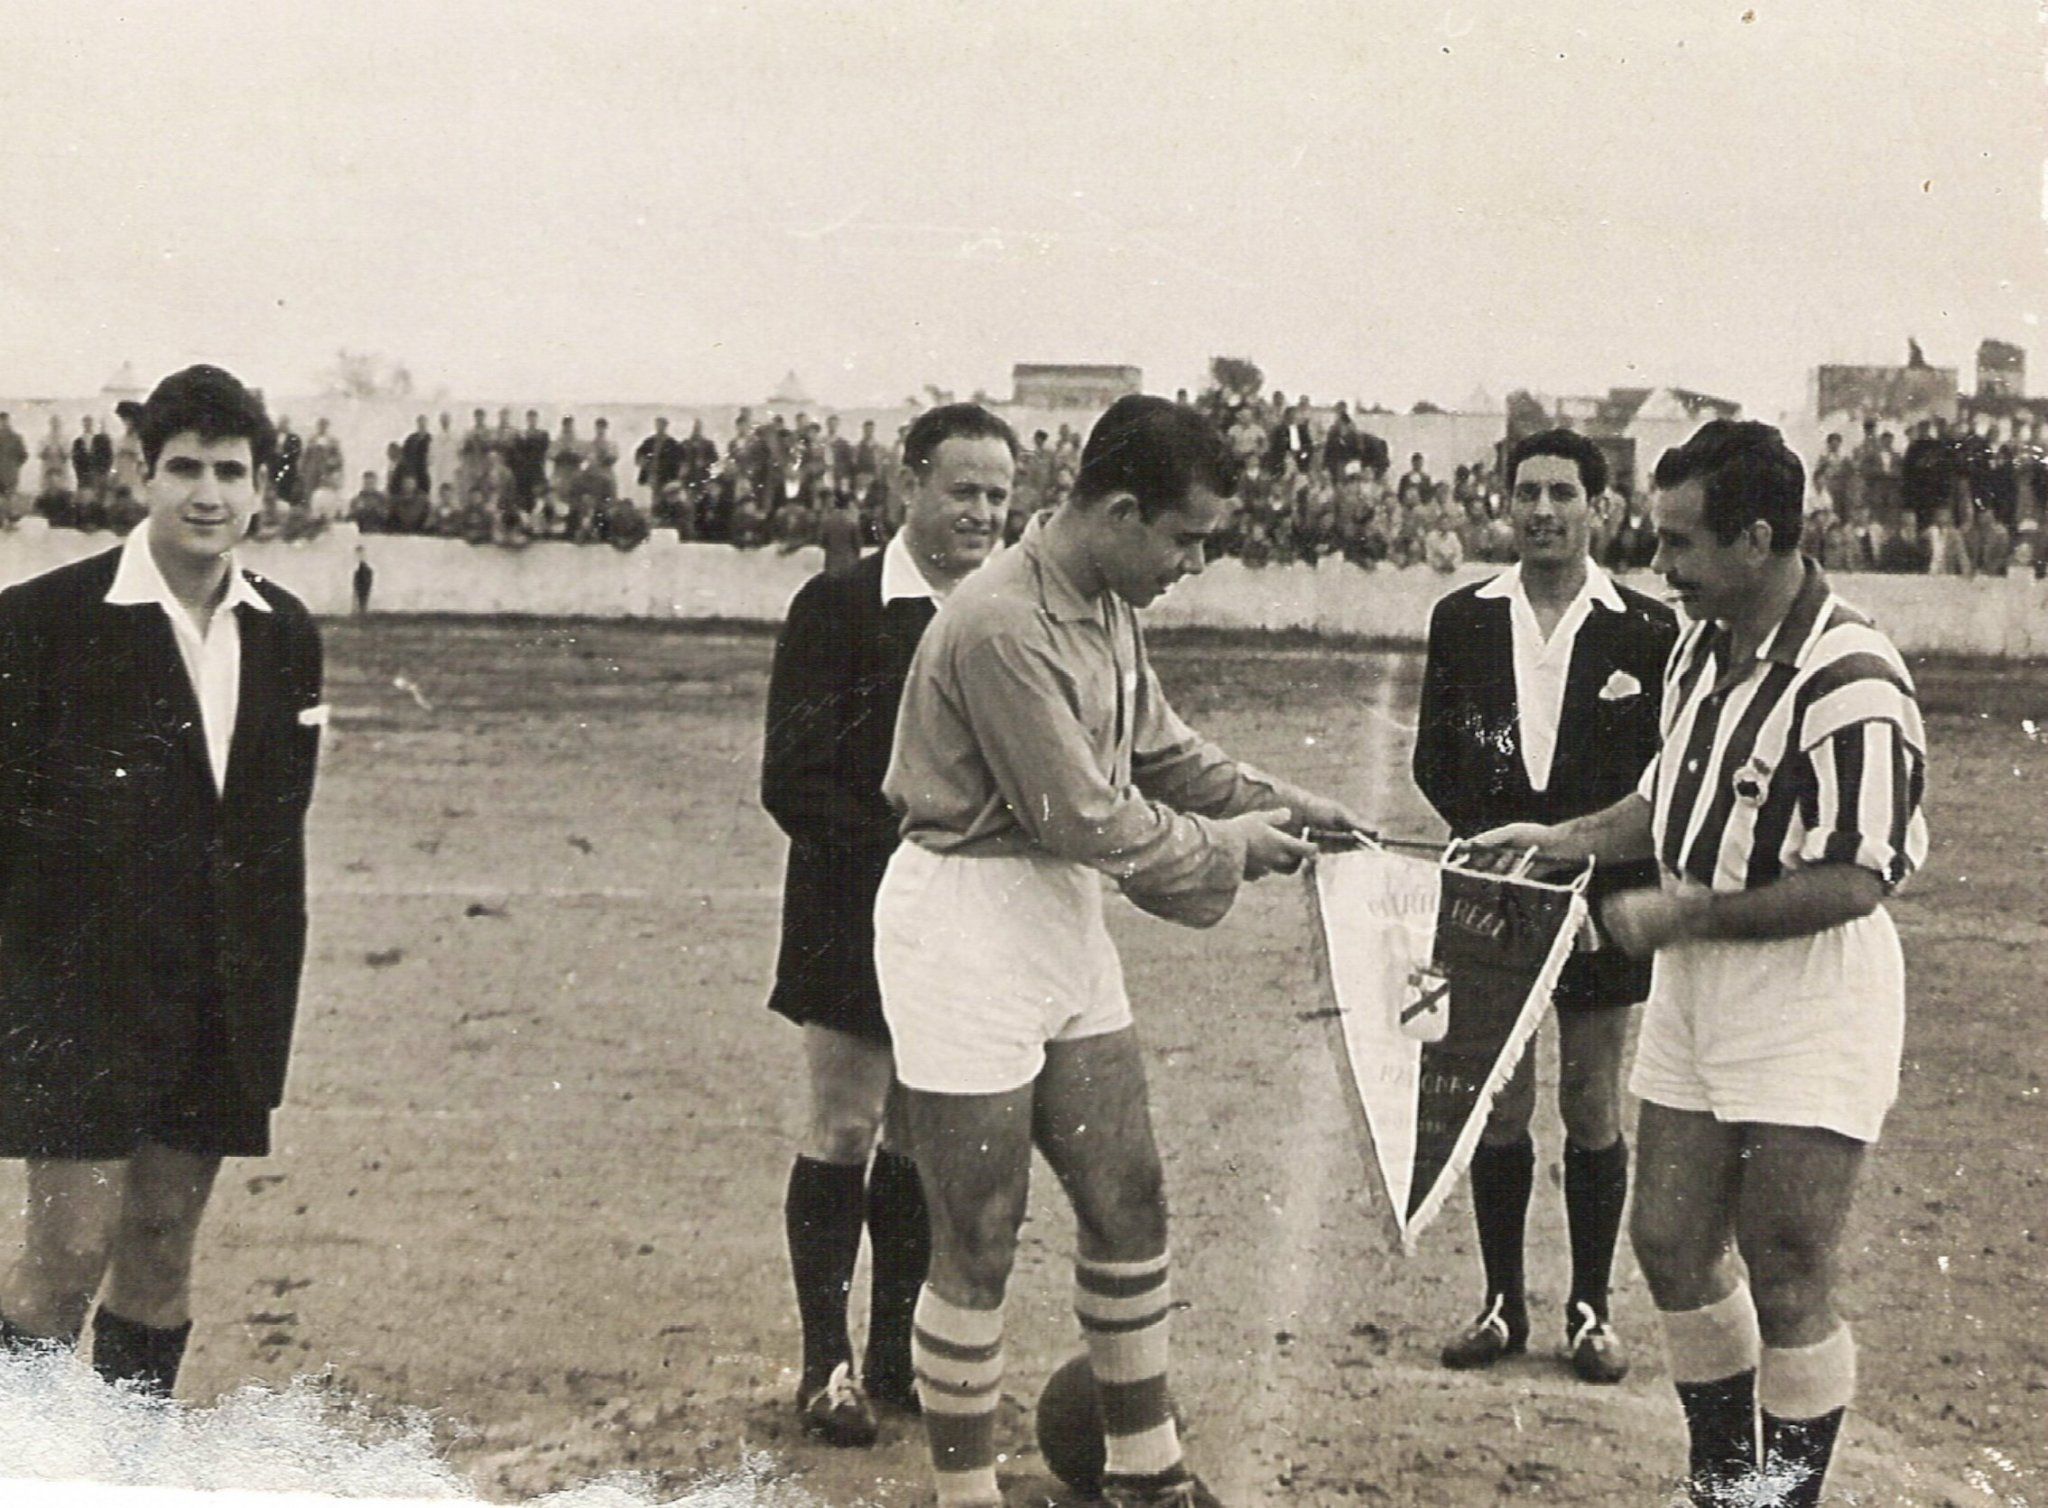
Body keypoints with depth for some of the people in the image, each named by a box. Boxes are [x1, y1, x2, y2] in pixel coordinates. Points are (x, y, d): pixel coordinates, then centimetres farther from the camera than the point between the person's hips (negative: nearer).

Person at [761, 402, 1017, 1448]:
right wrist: (900, 854, -19)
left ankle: (897, 1354, 22)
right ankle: (826, 1363, 13)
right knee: (843, 1135, 1)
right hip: (856, 921, -4)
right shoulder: (838, 607, -7)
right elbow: (795, 784, -10)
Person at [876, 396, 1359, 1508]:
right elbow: (1088, 819, -22)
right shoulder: (1000, 626, -24)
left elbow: (1161, 750, 18)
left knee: (1127, 1202, 13)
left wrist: (1278, 804, 4)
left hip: (1062, 917, 9)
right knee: (979, 1242, 1)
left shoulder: (1106, 608, 6)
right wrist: (1231, 848, -9)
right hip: (967, 927, -9)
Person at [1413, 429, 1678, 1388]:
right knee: (1498, 1107, 7)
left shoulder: (1647, 631, -2)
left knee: (1592, 1111, 5)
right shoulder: (1462, 620, 5)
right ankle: (1503, 1304, 18)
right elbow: (1433, 759, 7)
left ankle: (1590, 1309, 16)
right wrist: (1499, 834, -6)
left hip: (1602, 902, -2)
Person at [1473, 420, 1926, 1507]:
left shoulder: (1849, 684, -21)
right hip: (1694, 983, 9)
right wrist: (1569, 839, 9)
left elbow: (1855, 881, -23)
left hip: (1809, 999, -9)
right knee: (1670, 1242, 13)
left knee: (1787, 1282, -2)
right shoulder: (1701, 648, 8)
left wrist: (1689, 916, -19)